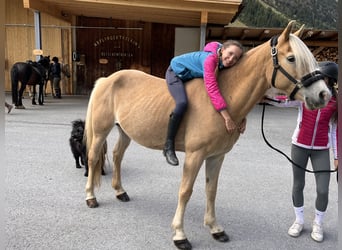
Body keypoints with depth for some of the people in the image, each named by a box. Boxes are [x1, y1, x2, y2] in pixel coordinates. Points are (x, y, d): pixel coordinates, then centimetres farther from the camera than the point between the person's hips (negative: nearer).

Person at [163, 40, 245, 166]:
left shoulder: (226, 65, -14)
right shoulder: (211, 59, -37)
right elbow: (212, 88, -46)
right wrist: (227, 118, -48)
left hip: (191, 76, 8)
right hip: (176, 73, -8)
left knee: (209, 103, 7)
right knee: (182, 103, -31)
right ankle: (168, 146, -17)